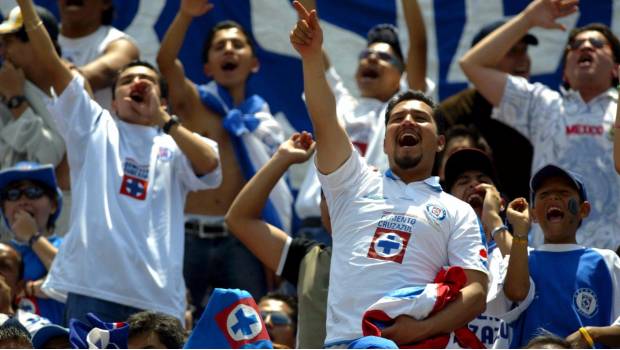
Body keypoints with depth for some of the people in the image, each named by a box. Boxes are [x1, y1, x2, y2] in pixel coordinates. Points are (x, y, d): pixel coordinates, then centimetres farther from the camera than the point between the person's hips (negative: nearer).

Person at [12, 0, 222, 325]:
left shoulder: (175, 146, 14)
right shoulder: (96, 128, 14)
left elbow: (209, 164, -9)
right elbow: (51, 62, 7)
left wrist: (162, 119, -10)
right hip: (92, 286, -1)